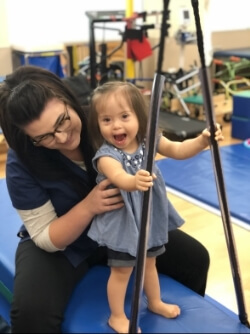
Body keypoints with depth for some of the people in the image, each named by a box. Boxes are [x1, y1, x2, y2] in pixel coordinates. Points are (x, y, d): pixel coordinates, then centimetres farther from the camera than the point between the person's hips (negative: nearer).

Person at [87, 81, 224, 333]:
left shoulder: (147, 141, -10)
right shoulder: (106, 155, -29)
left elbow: (177, 150, -8)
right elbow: (119, 177, -47)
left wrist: (202, 141, -25)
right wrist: (134, 181, -69)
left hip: (149, 216, 6)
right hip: (122, 221, -6)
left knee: (149, 262, 25)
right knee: (122, 270, 9)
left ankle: (155, 303, 47)